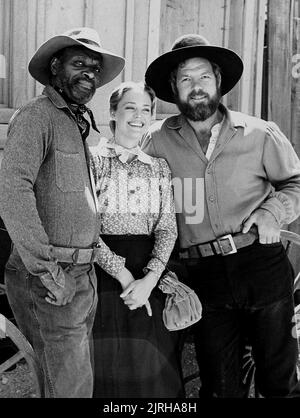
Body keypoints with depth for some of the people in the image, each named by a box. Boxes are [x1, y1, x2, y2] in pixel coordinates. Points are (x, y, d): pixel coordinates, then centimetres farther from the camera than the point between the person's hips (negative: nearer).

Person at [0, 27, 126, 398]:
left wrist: (97, 250, 14)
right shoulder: (37, 116, -10)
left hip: (82, 276, 8)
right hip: (48, 281, -8)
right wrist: (47, 270, -23)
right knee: (71, 387, -3)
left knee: (76, 378, 17)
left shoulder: (79, 124, 17)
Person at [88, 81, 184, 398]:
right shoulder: (91, 158, 0)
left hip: (150, 277, 3)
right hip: (103, 274, -3)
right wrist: (122, 273, -14)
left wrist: (149, 279, -12)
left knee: (149, 368, 8)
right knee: (106, 368, 4)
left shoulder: (159, 166, 11)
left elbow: (168, 228, 4)